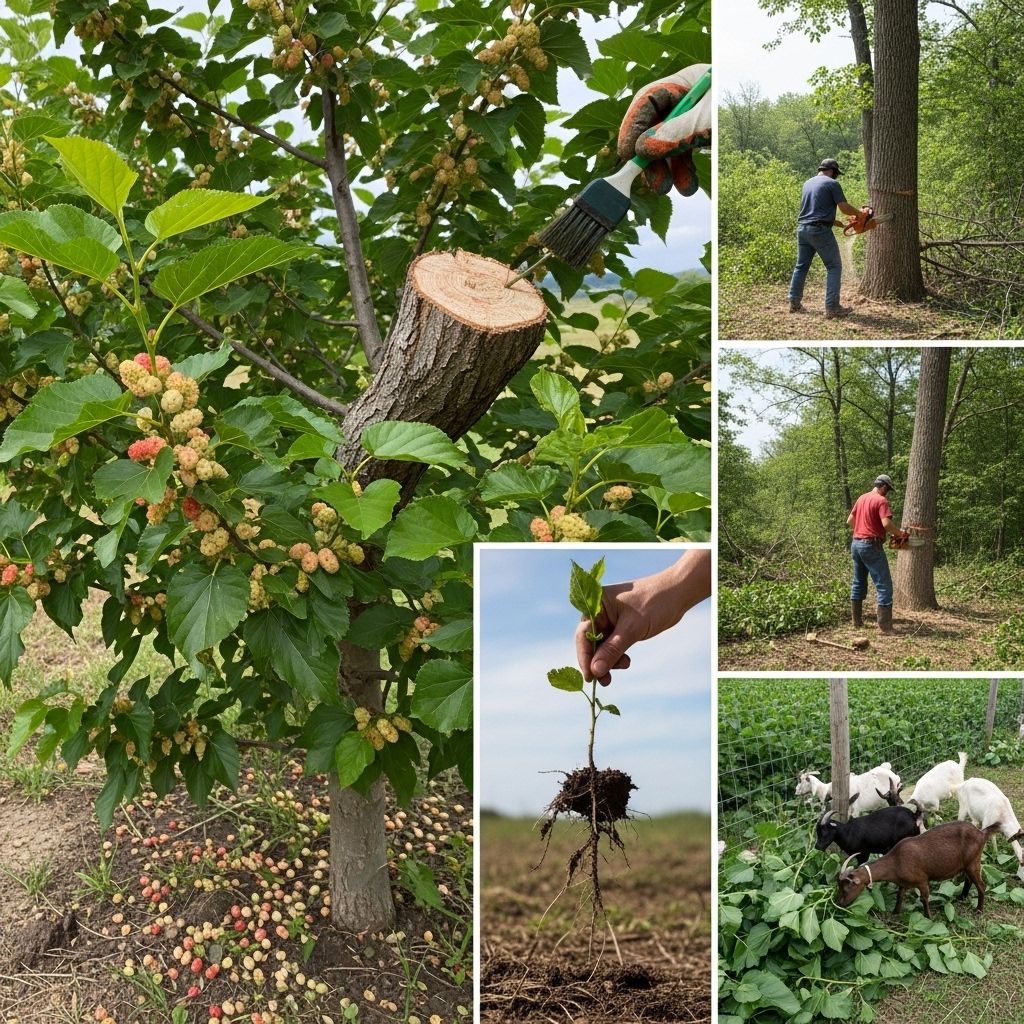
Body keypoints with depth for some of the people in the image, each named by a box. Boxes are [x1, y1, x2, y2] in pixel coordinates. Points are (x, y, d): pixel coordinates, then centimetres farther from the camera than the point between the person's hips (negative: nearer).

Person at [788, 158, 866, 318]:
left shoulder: (808, 183, 17)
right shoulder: (832, 184, -4)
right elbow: (844, 207, -9)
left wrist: (833, 221, 27)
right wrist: (860, 213, 9)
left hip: (802, 228, 7)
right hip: (820, 230, -7)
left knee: (801, 266, 16)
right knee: (834, 267, -1)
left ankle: (794, 303, 16)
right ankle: (832, 306, -7)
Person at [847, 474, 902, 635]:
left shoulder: (861, 498, 12)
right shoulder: (881, 500, -11)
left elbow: (849, 521, 19)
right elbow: (886, 524, -23)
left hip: (856, 543, 8)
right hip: (871, 546, -8)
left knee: (858, 584, 16)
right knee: (884, 586, -5)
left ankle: (857, 621, 20)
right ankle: (884, 627, -10)